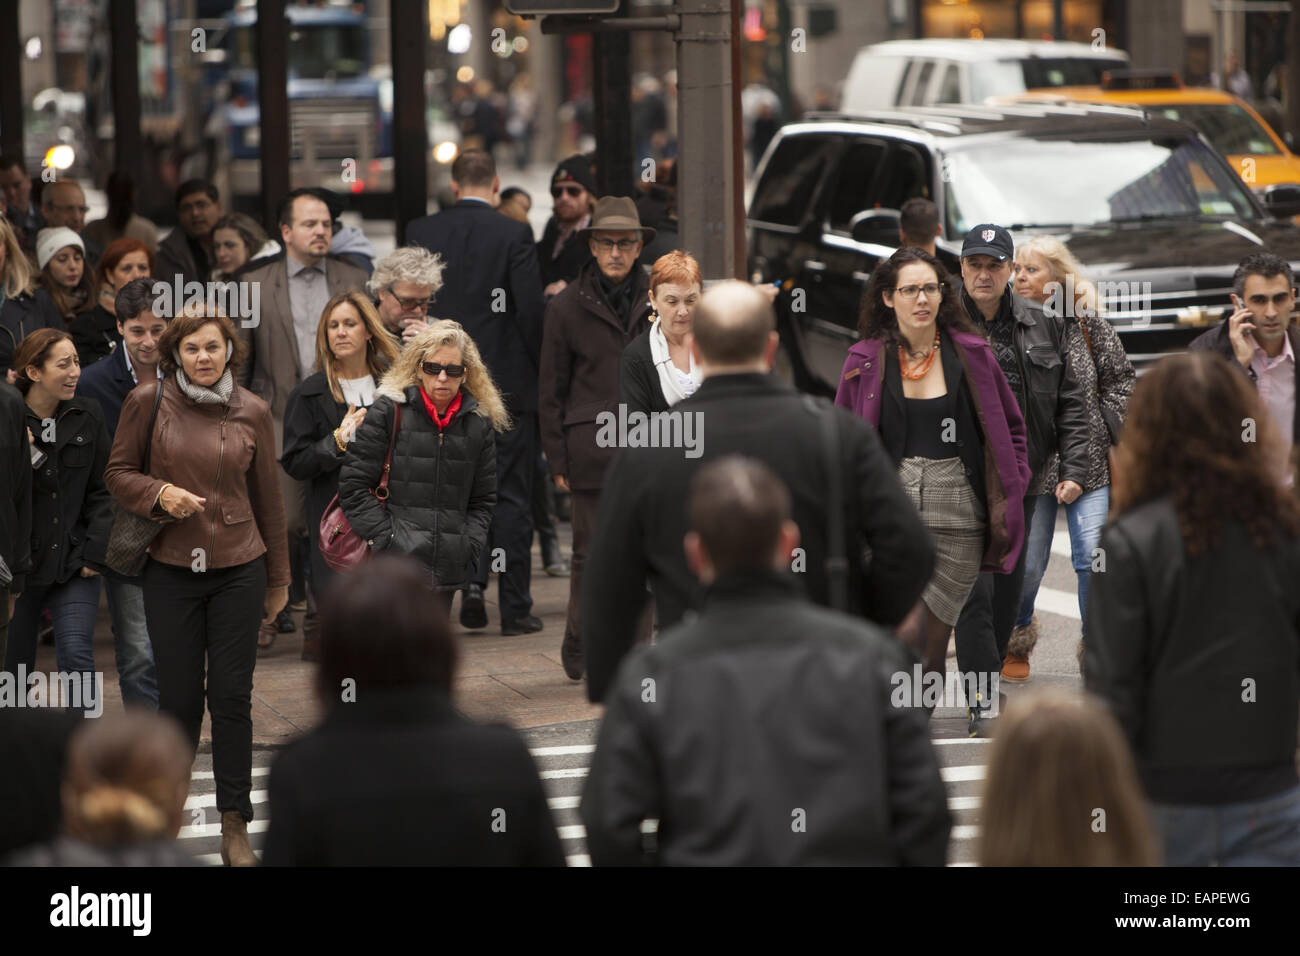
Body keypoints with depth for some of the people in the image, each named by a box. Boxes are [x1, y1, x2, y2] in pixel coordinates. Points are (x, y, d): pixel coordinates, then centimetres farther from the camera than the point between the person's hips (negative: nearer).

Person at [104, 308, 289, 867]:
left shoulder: (251, 412, 1)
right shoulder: (147, 402, -3)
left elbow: (268, 499, 9)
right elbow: (118, 473, 4)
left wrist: (278, 579, 13)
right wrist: (159, 494, -17)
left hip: (239, 568, 1)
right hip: (171, 569, -1)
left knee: (231, 696, 1)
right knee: (178, 697, 3)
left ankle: (235, 827, 10)